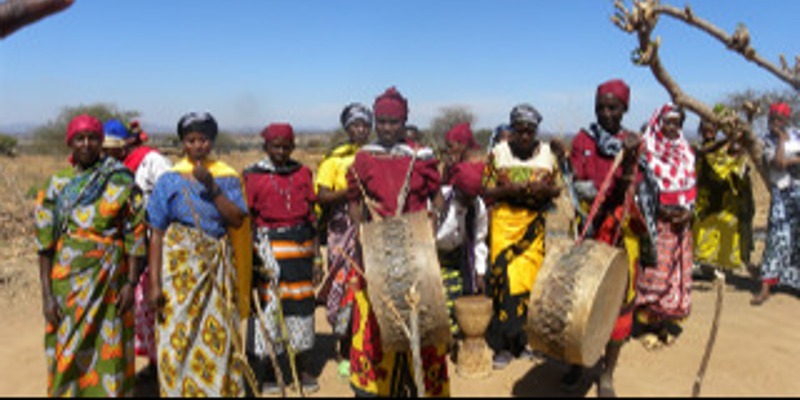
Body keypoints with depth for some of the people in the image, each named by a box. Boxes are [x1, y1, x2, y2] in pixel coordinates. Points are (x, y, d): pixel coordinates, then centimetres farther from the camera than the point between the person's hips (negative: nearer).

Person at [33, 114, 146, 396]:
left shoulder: (120, 183, -2)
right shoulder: (57, 185, 2)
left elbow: (134, 235, -3)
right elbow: (44, 241, 1)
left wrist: (131, 282, -8)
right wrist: (47, 295, -4)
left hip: (109, 281, -1)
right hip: (67, 281, 2)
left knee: (108, 350, 6)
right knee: (68, 353, 9)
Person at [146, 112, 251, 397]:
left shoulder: (226, 177, 7)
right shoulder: (170, 180, 3)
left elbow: (238, 220, -5)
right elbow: (157, 234, -1)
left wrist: (212, 186, -13)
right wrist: (154, 283, -8)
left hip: (218, 268, 1)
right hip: (180, 266, -1)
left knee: (219, 338, 5)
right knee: (178, 338, -1)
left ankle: (222, 389, 20)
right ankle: (179, 390, 16)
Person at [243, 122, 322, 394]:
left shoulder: (302, 173, 8)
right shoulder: (253, 176, -2)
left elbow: (311, 217, 10)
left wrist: (317, 257, 7)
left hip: (301, 249, 4)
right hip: (268, 250, -3)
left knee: (302, 306, 8)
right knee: (267, 307, 0)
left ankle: (304, 370, 21)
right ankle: (266, 373, 15)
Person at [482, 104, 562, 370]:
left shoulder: (547, 153, 7)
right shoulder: (498, 153, 2)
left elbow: (557, 189, 10)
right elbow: (486, 191, 1)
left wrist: (544, 189, -12)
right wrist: (509, 189, -17)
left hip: (536, 223, 2)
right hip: (505, 221, -2)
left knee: (531, 278, 4)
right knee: (506, 279, -7)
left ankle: (525, 339, 21)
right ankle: (503, 345, 4)